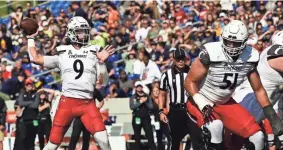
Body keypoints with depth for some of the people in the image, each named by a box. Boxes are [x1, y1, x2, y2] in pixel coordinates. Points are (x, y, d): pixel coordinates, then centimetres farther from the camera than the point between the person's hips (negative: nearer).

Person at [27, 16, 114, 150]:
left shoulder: (94, 53, 8)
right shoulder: (63, 54, 8)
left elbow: (103, 81, 5)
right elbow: (35, 58, 6)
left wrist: (101, 62, -7)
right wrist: (30, 39, 15)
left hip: (87, 104, 0)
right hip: (67, 102, 0)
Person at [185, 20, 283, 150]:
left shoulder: (250, 57, -10)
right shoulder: (211, 53, -26)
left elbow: (259, 90, 3)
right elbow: (190, 82, -18)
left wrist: (272, 117, 1)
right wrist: (202, 105, -31)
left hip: (225, 103, 5)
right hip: (202, 102, -5)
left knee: (257, 137, -6)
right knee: (215, 126, -37)